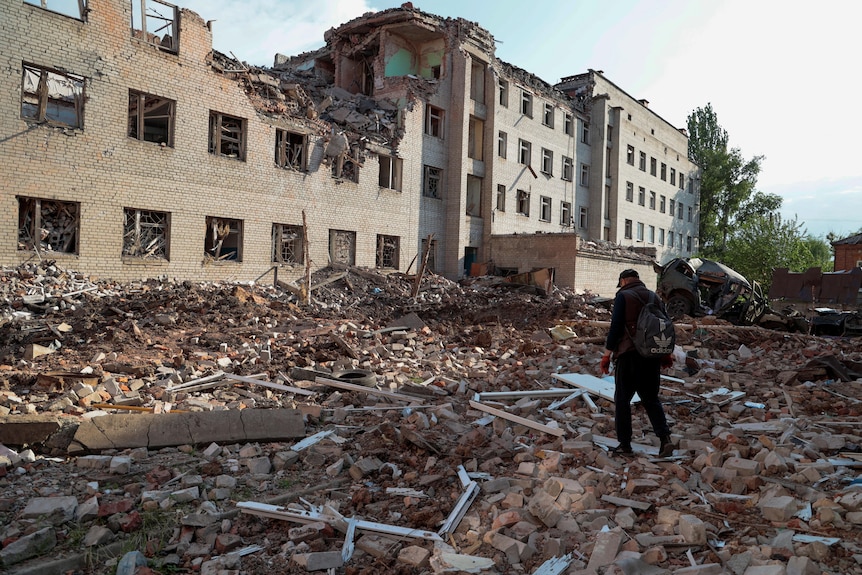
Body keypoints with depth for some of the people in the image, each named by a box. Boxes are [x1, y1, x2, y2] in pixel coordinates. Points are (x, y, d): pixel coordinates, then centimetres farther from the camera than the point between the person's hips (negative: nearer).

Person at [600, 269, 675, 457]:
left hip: (629, 354, -6)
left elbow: (616, 327, -12)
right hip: (653, 355, 6)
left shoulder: (623, 296, -5)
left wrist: (607, 354, -9)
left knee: (622, 399, 4)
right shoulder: (655, 297, 13)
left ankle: (625, 443, 7)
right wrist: (667, 354, 23)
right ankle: (665, 438, -1)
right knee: (651, 399, 14)